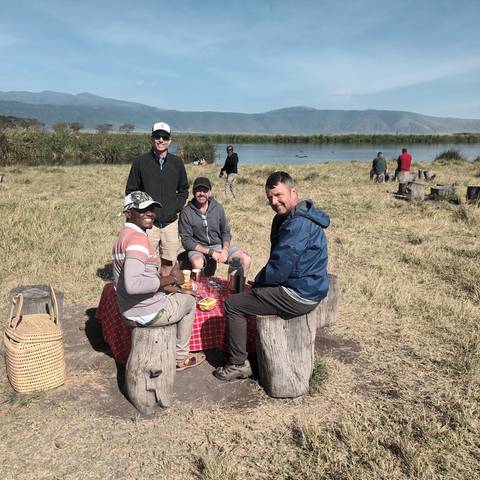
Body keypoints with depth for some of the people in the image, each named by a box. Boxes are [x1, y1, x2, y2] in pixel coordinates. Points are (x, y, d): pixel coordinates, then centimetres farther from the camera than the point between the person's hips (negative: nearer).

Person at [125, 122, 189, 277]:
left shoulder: (177, 162, 7)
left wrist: (176, 207, 4)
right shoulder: (140, 162, 0)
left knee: (169, 262, 8)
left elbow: (184, 189, 17)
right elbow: (131, 191, 5)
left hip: (171, 222, 3)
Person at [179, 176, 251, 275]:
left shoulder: (218, 208, 1)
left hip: (219, 245, 4)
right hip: (198, 248, -3)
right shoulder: (186, 212, -9)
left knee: (246, 260, -14)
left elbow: (226, 232, 8)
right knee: (197, 263, -38)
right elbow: (186, 241, -9)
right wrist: (209, 252, -19)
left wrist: (225, 250, -13)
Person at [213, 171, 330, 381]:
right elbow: (280, 260, 15)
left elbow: (280, 268, -26)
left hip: (297, 296, -11)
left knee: (232, 304, -4)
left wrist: (257, 282, -7)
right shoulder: (289, 217, 10)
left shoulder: (298, 224, -25)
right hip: (308, 287, 11)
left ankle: (238, 364, 7)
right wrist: (259, 281, 5)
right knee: (248, 292, 28)